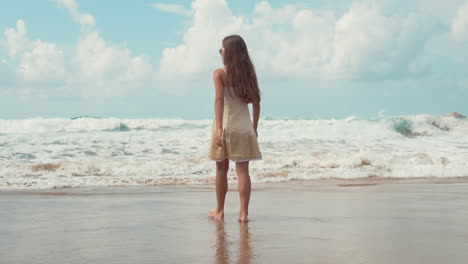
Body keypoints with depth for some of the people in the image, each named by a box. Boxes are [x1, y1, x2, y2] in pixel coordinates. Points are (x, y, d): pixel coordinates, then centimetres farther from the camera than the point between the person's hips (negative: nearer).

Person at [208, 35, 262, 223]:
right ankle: (243, 213, -5)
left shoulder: (220, 74, -5)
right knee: (243, 170, 0)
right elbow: (256, 103, 8)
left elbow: (219, 100, -16)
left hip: (225, 125, -2)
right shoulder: (249, 73, 7)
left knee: (222, 169, 10)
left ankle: (219, 211, 20)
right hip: (244, 127, 2)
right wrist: (255, 128, 16)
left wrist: (219, 128, -21)